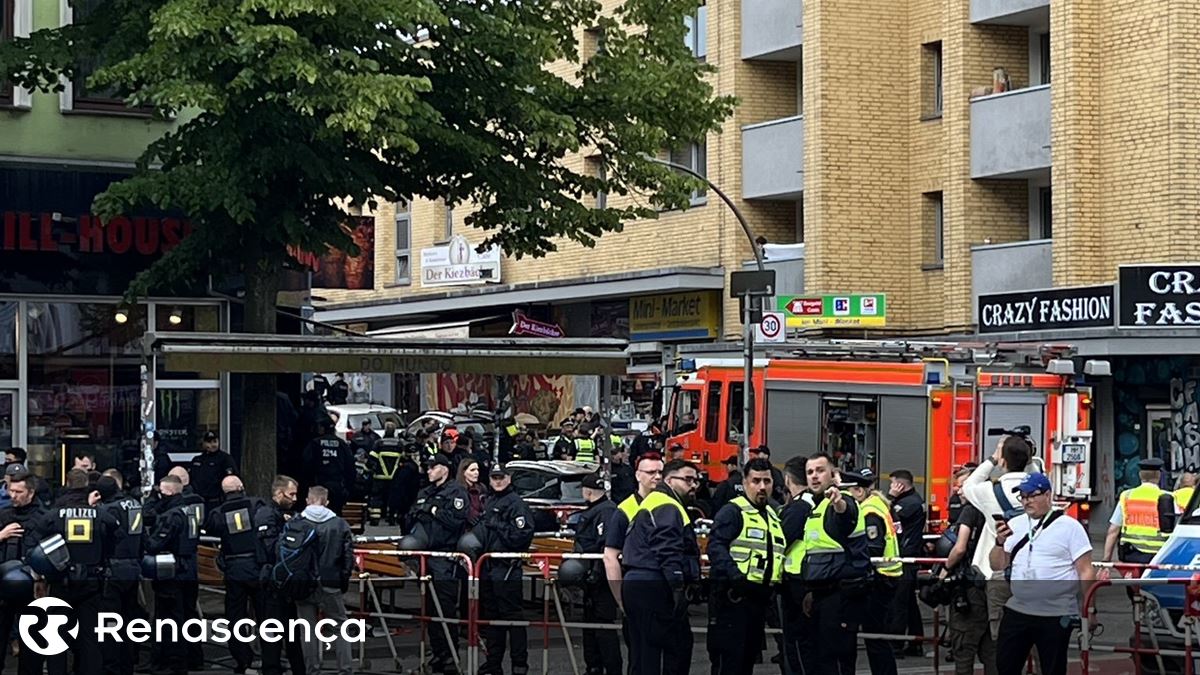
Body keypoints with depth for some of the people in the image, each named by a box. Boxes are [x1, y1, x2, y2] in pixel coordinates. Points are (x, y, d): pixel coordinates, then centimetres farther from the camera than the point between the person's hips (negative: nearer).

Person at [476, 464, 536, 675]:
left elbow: (522, 535, -18)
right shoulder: (489, 502, 19)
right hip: (488, 566, 9)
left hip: (507, 567, -9)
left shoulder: (516, 503, -8)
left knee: (511, 614, -7)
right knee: (490, 614, 13)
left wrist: (498, 525, -17)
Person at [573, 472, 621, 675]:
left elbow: (606, 547, -24)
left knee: (604, 624, -10)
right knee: (590, 622, 16)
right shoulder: (591, 511, 18)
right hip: (591, 577, 11)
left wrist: (596, 573, -26)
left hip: (601, 579, -11)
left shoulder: (607, 511, -16)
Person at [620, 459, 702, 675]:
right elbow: (668, 553, -21)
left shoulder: (652, 504, 26)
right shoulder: (667, 508, -9)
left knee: (643, 653, 11)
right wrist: (678, 587, -24)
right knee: (679, 645, -9)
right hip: (655, 588, -11)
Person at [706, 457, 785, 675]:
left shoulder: (773, 516, 20)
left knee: (749, 657, 14)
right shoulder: (732, 511, -8)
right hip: (733, 597, -9)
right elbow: (715, 546, -20)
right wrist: (734, 576, -31)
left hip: (760, 598, 9)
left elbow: (778, 552, 30)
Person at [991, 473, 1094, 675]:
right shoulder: (1015, 525, 9)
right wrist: (1000, 543, -10)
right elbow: (997, 565, 9)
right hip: (1017, 611, 5)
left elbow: (1085, 572, -7)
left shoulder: (1070, 527, -6)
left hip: (1056, 615, -5)